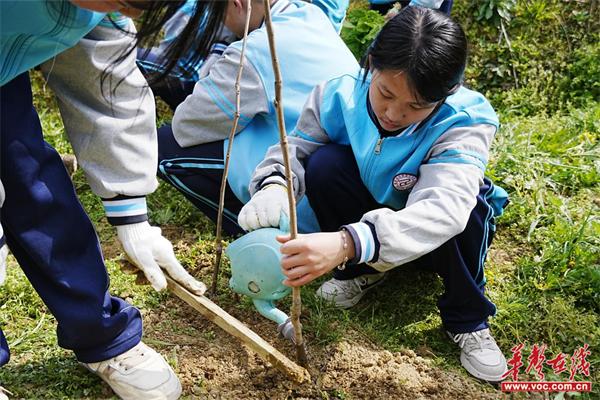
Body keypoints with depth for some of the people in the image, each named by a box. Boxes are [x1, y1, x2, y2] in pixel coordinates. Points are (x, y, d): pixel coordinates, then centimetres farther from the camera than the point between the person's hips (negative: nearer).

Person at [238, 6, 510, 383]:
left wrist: (347, 243, -64)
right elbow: (294, 150, -13)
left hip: (435, 238, -2)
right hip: (370, 214, 2)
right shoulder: (342, 95, -23)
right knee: (324, 164, -26)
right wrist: (274, 186, -40)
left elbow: (442, 210, -49)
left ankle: (467, 321, -8)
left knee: (463, 208, -37)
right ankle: (362, 270, 0)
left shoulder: (463, 122, -32)